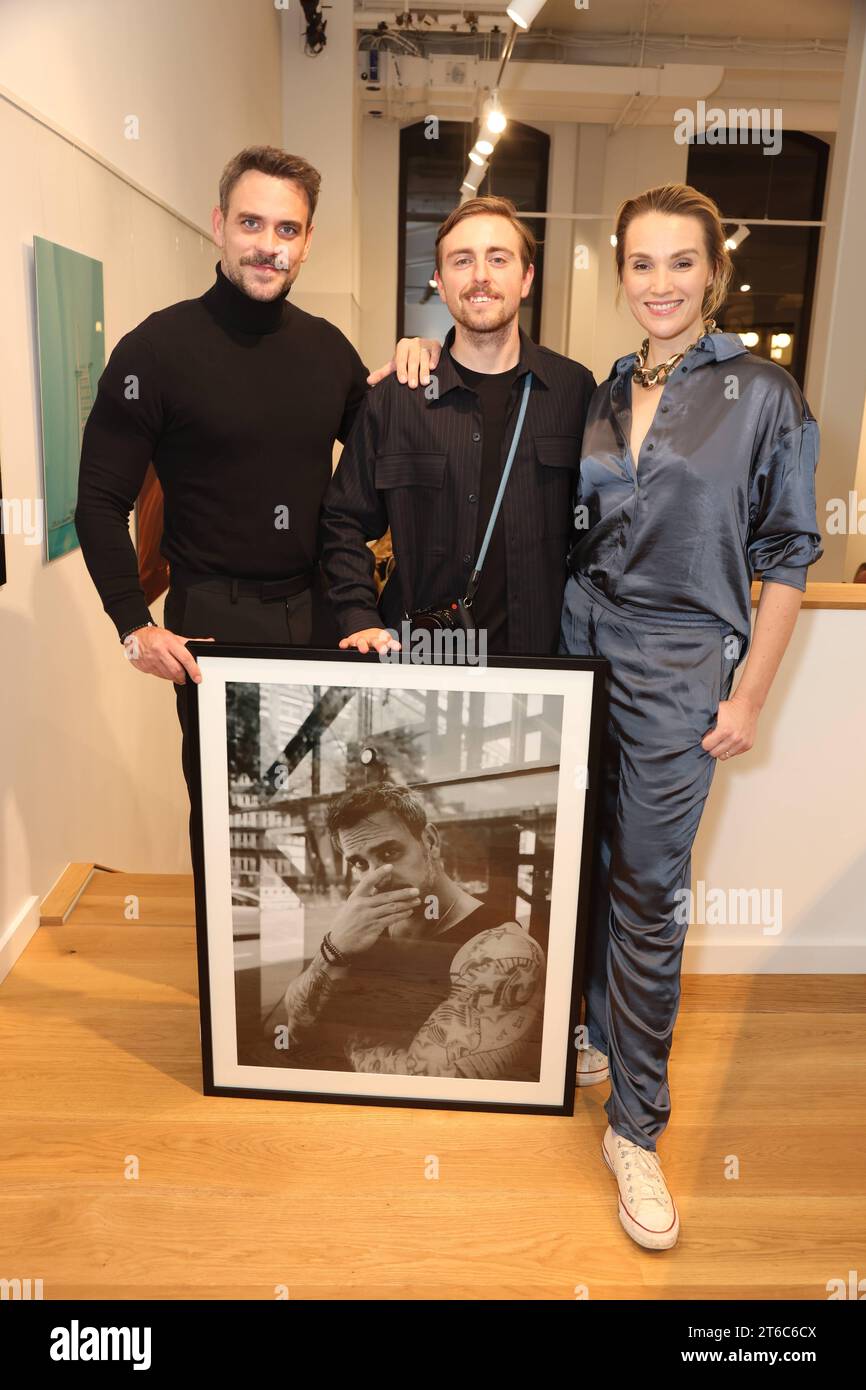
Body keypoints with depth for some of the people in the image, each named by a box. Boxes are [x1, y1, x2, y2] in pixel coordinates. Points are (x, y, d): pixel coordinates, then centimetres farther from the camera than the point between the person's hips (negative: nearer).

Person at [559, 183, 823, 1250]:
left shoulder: (763, 395, -2)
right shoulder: (603, 394, 9)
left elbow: (786, 553, -2)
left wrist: (751, 693, -7)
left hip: (677, 667, -4)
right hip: (579, 649, 4)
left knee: (647, 891, 0)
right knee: (586, 861, 12)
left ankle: (636, 1127, 15)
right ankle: (593, 1032, 35)